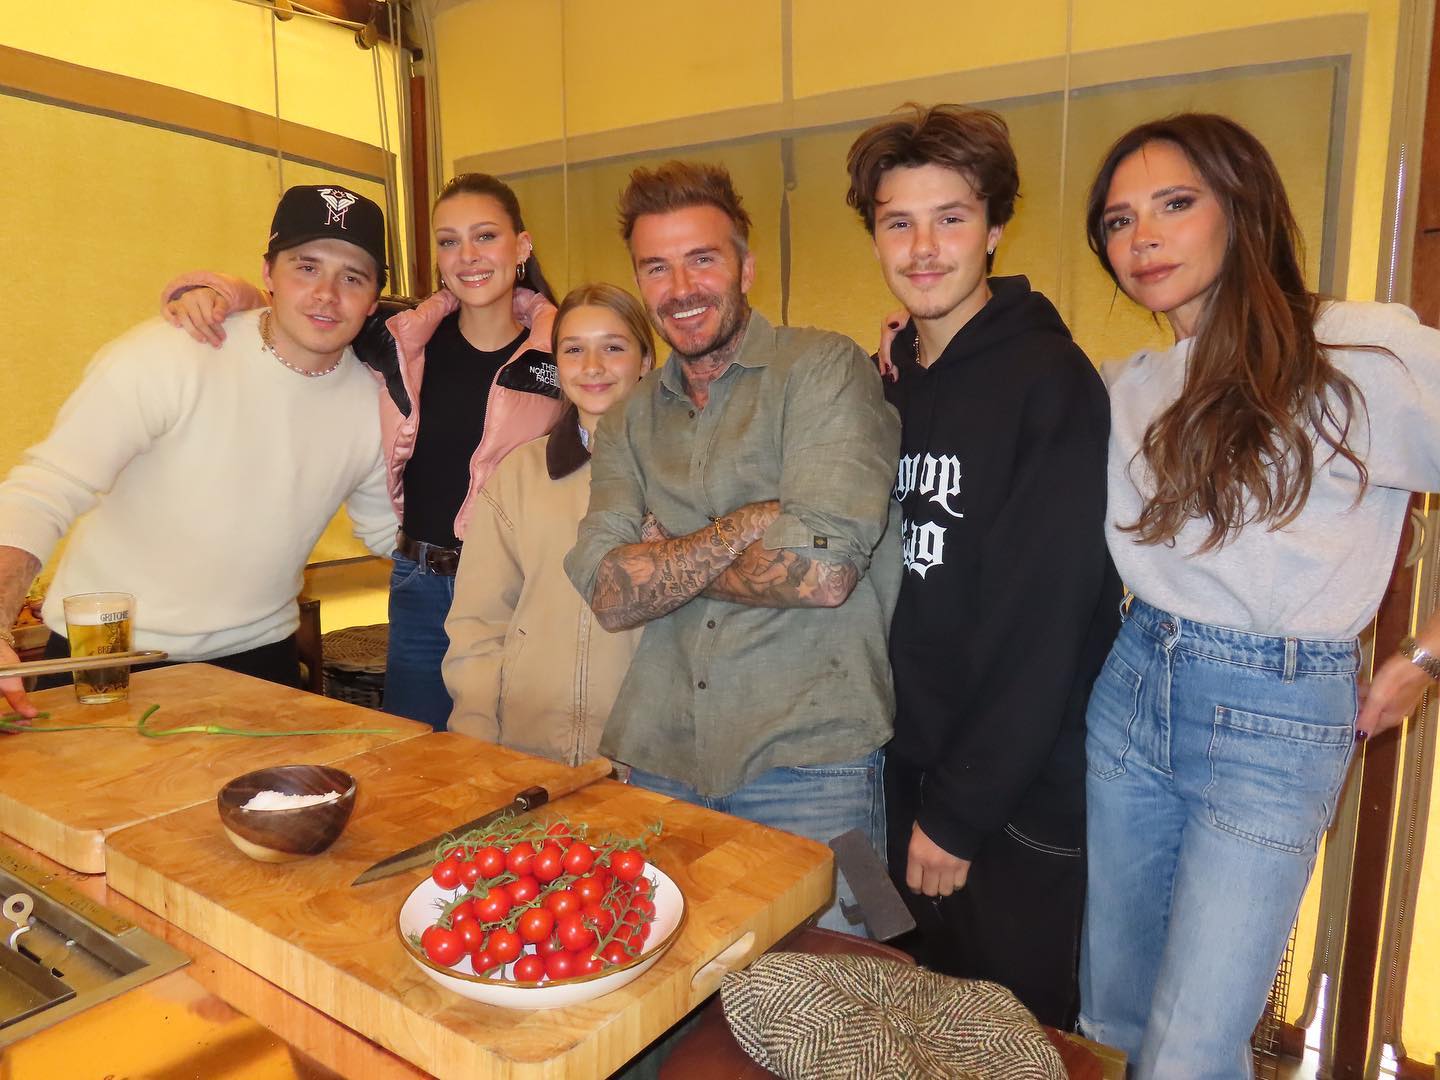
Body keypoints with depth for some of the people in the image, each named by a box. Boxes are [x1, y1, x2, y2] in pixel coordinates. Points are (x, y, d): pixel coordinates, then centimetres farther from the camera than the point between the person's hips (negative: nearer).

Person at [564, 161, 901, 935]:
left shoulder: (824, 369, -5)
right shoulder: (629, 423, 10)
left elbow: (823, 571, -19)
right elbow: (610, 595, -3)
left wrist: (665, 561, -4)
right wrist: (754, 521, -14)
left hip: (805, 763, -4)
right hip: (656, 759, 5)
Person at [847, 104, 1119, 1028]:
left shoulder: (1051, 383, -15)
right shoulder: (887, 382, 5)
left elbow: (1043, 624, -19)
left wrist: (960, 812, -16)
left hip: (1022, 796, -6)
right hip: (911, 770, 6)